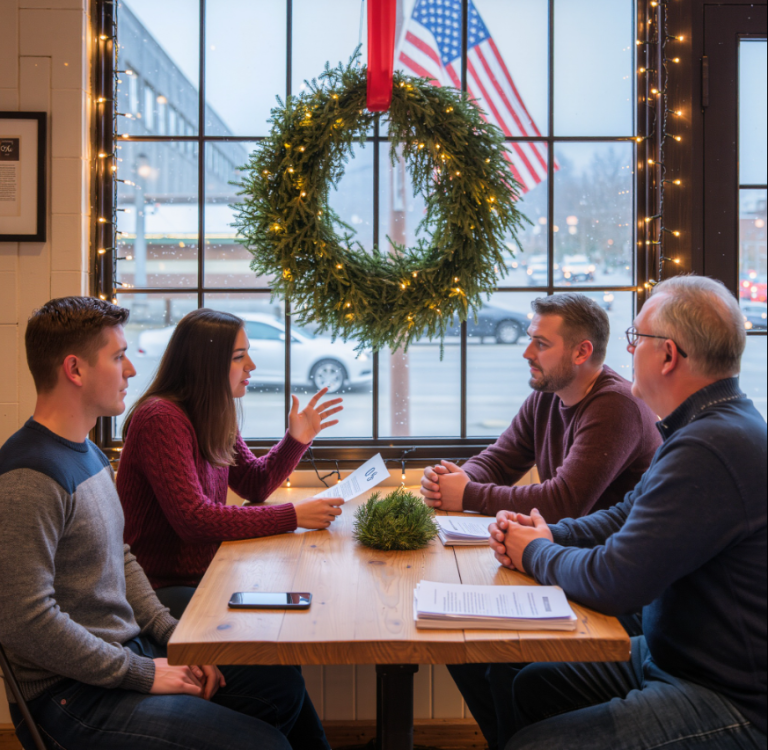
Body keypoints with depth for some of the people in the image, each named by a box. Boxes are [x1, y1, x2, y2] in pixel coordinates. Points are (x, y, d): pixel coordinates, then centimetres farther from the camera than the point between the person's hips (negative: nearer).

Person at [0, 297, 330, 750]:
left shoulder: (90, 453, 11)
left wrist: (173, 636, 6)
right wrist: (143, 674, -18)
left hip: (127, 653, 10)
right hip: (74, 695, -10)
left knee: (283, 683, 11)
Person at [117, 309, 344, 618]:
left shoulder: (213, 416, 8)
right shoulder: (162, 419, -21)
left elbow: (255, 485, 14)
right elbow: (192, 519, -28)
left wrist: (296, 439, -3)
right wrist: (292, 516, -26)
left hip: (204, 575, 8)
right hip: (163, 588, -8)